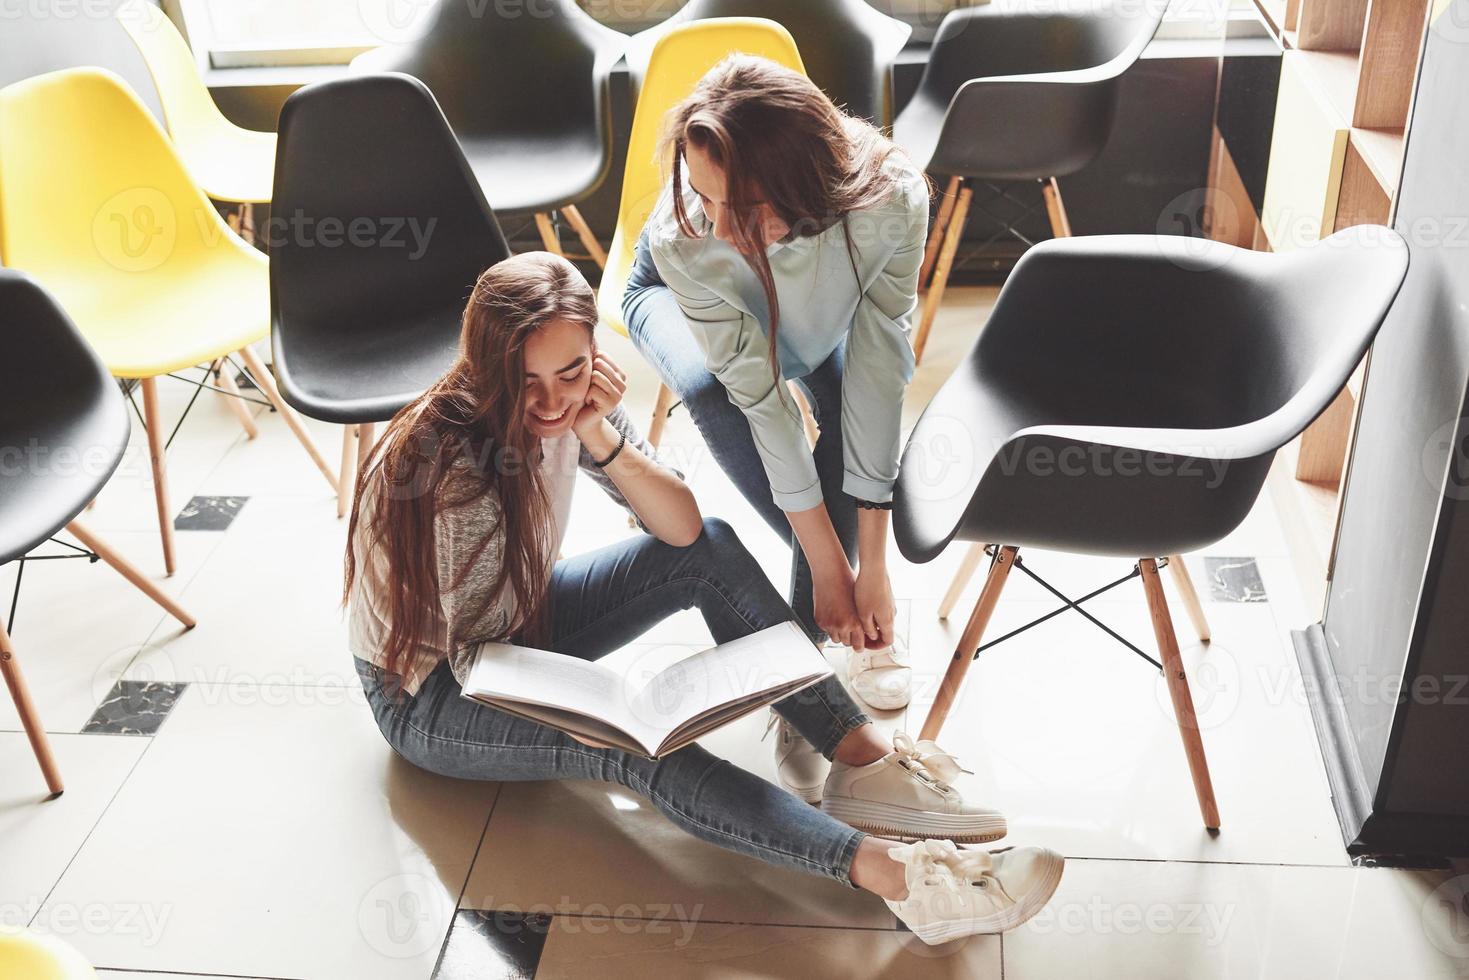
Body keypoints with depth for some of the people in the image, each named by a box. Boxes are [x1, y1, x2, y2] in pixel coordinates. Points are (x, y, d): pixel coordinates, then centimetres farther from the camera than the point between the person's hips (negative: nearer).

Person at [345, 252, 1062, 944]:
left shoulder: (574, 405, -12)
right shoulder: (455, 467, -31)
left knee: (709, 550, -9)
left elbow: (681, 526, -12)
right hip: (426, 692, -7)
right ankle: (892, 872, -42)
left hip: (518, 621, 8)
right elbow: (473, 657, -28)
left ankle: (863, 757, -15)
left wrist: (599, 435, -28)